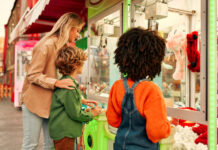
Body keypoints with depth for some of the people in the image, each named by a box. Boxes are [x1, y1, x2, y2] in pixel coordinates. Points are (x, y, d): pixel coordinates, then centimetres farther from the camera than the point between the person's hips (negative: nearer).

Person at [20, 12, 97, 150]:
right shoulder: (47, 45, -14)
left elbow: (66, 79, 13)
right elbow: (32, 75, -16)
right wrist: (56, 83, -28)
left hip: (52, 102, 8)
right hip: (35, 101, -7)